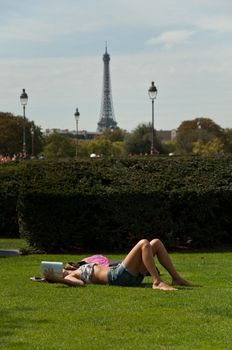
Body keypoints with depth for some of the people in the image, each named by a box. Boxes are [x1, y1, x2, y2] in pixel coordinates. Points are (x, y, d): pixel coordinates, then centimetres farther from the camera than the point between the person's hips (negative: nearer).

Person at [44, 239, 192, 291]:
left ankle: (177, 278, 1)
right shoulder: (69, 277, -2)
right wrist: (54, 279, -28)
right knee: (144, 243, -24)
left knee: (156, 242, 4)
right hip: (119, 276, -10)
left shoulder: (74, 272, 26)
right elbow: (80, 284, -24)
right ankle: (157, 282, -30)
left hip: (131, 275, 10)